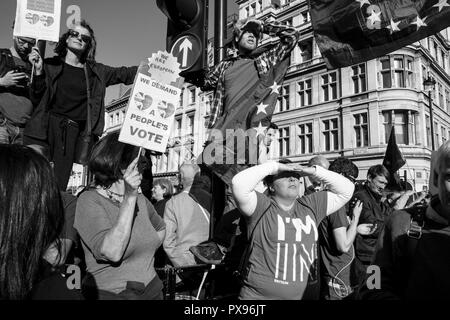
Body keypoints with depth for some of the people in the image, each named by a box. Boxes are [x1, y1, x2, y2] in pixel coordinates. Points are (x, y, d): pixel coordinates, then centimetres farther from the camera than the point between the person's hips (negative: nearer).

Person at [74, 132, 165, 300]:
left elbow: (160, 228, 20)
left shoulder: (140, 199, 1)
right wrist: (129, 198, -29)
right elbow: (112, 253, -28)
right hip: (109, 293, -5)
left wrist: (145, 258, 5)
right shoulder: (89, 201, -15)